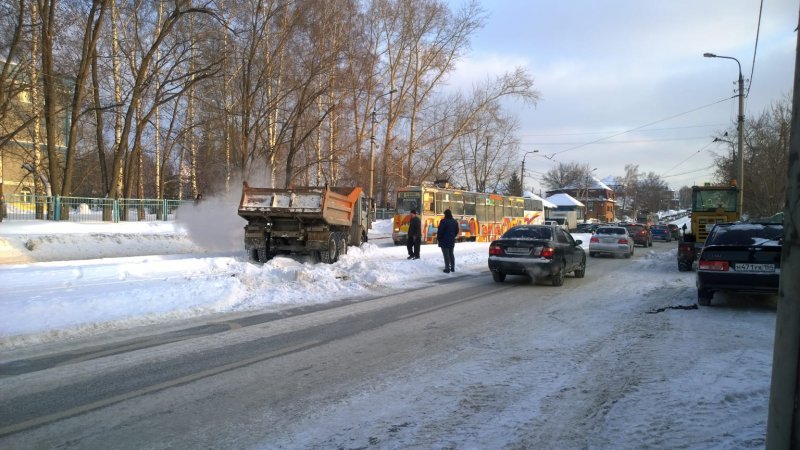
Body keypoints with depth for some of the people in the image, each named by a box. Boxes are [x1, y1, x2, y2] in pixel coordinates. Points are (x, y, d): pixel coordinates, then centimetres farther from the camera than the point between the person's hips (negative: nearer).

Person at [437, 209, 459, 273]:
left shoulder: (443, 221, -16)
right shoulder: (455, 222, 7)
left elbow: (440, 231, -17)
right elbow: (456, 231, 14)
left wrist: (438, 238, -4)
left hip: (444, 241, -7)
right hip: (452, 241, 7)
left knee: (446, 255, -3)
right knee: (451, 254, 16)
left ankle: (447, 268, -3)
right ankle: (452, 267, 20)